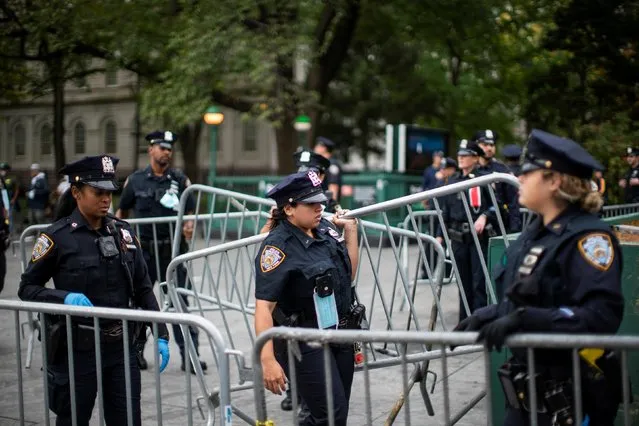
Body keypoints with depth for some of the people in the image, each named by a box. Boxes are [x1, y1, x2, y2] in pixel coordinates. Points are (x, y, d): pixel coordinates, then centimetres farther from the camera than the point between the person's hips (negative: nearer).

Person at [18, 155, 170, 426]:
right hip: (77, 349, -3)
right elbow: (27, 288, -3)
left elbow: (143, 290, 10)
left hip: (121, 346, 4)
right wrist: (64, 297, -21)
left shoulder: (123, 232, 5)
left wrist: (161, 334, 3)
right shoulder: (58, 236, -8)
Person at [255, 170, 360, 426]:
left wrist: (350, 230, 9)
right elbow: (263, 307, -22)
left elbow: (348, 275, 19)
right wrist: (268, 360, -30)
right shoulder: (278, 246, -16)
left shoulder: (326, 229, 5)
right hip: (305, 344, -7)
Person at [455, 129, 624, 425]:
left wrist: (525, 319, -32)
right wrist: (487, 317, 2)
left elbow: (602, 315, -28)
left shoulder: (588, 236, -17)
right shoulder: (535, 233, 8)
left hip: (573, 396, -7)